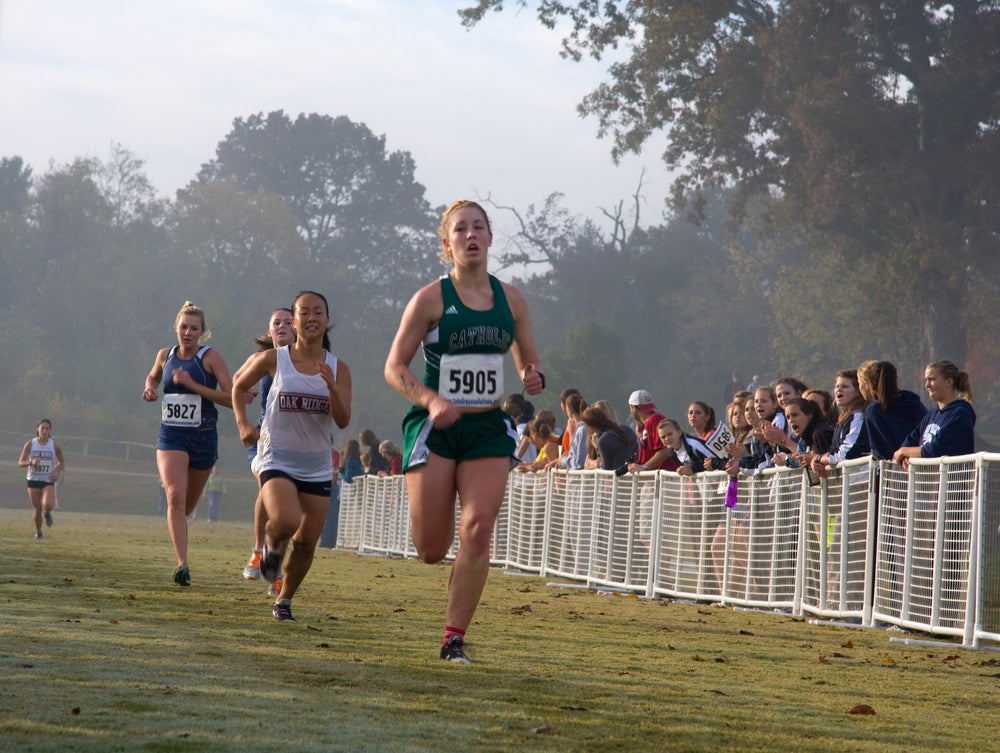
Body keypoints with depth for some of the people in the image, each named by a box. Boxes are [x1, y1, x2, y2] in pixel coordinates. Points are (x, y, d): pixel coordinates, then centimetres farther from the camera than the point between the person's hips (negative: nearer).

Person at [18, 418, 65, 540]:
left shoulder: (55, 445, -4)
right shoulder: (30, 444, -5)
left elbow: (62, 463, 8)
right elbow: (20, 462, -4)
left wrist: (57, 472, -12)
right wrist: (31, 462, -25)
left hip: (48, 481, 0)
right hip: (33, 480, 0)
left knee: (48, 505, -24)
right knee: (36, 509, 1)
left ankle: (47, 513, 15)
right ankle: (38, 532, 26)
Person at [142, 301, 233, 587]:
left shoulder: (210, 357, -7)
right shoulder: (165, 355, 4)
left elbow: (231, 398, -15)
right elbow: (153, 376, 27)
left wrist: (192, 384, -20)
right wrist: (150, 388, 3)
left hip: (203, 437, -1)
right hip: (171, 436, 1)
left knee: (188, 504, 15)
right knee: (175, 496, -20)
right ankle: (182, 563, -23)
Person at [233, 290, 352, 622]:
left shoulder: (337, 368, -1)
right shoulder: (273, 359, -5)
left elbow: (343, 421, -9)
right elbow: (239, 385, 12)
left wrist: (332, 389, -25)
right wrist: (243, 423, -2)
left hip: (317, 466, 3)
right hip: (277, 457, -3)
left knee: (306, 541, 3)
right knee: (286, 521, -28)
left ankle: (284, 600, 26)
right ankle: (272, 545, 9)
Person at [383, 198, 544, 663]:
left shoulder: (510, 299, 8)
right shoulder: (430, 299, -3)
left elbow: (528, 361, 19)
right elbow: (394, 368, -3)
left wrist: (534, 378, -6)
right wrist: (432, 400, -20)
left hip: (488, 429, 3)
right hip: (435, 428, -3)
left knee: (478, 530, -13)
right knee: (431, 550, -4)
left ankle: (454, 639, -5)